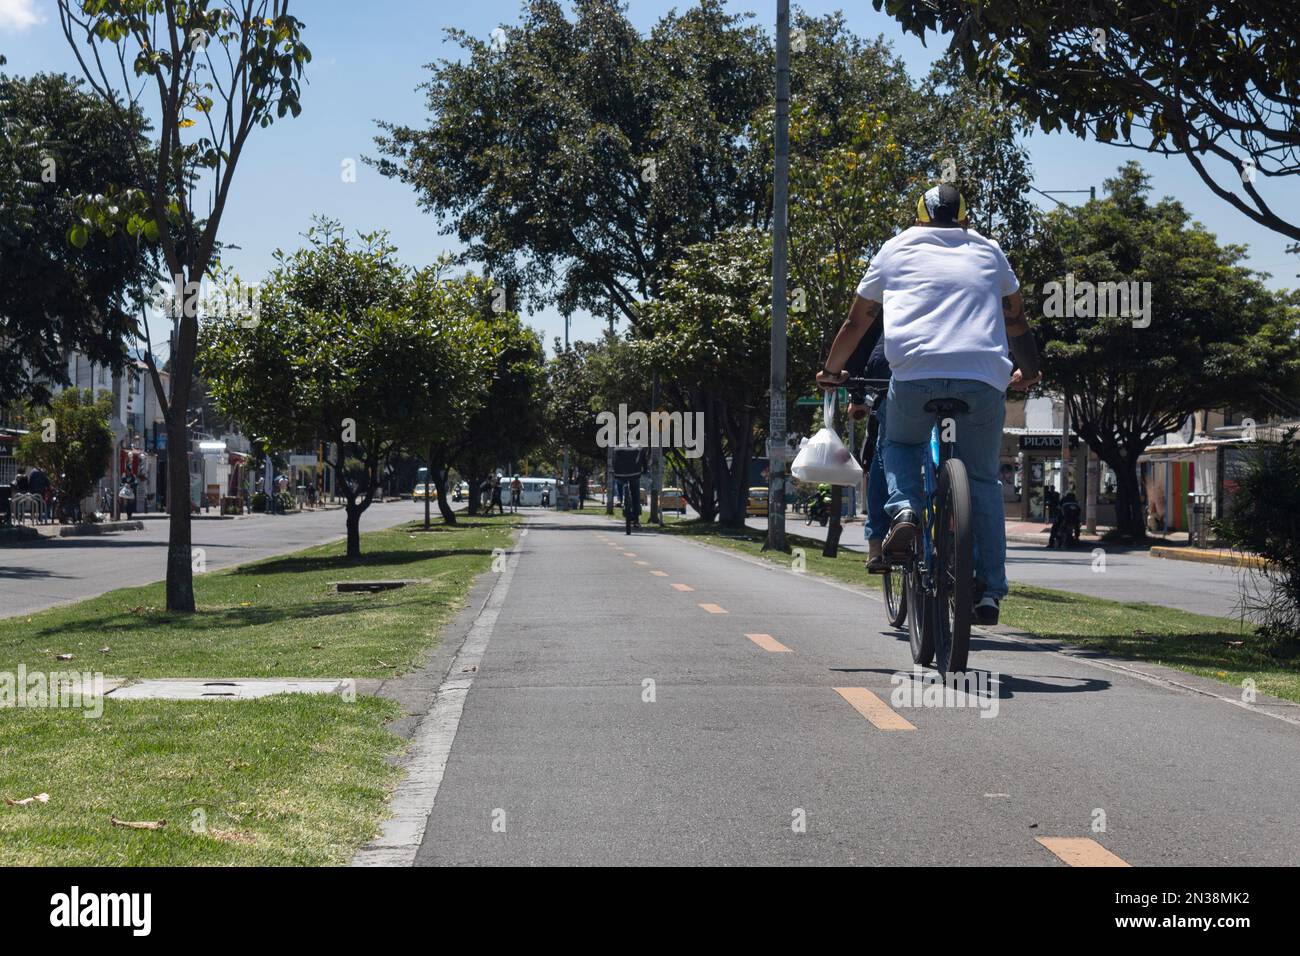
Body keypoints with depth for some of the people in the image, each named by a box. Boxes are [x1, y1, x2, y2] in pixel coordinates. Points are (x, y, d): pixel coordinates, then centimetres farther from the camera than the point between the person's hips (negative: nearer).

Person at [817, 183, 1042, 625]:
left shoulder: (896, 249, 22)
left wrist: (831, 370, 42)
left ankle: (904, 511, -1)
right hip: (984, 379, 1)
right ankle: (990, 591, 9)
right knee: (983, 482, 15)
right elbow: (1016, 321, 36)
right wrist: (1028, 371, 53)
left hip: (915, 373, -1)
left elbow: (856, 322, 27)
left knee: (900, 446, 27)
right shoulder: (989, 252, 26)